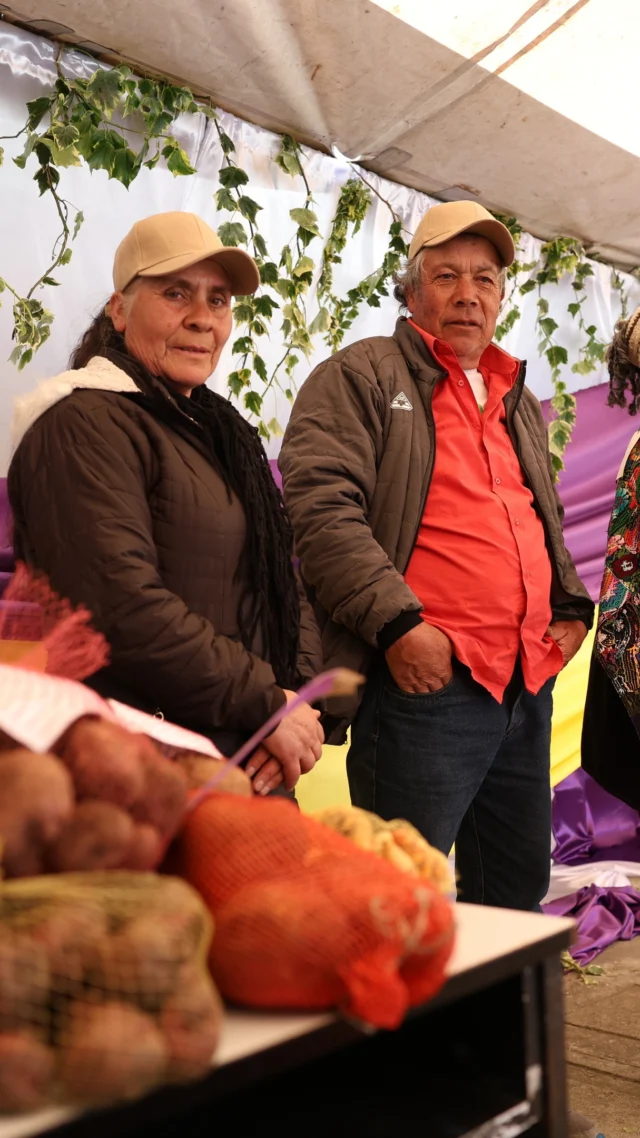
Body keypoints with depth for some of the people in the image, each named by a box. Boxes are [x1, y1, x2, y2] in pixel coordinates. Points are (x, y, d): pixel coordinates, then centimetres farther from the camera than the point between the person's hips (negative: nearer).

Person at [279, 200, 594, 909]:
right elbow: (320, 509, -15)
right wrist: (399, 623, -21)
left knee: (520, 885, 19)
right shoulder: (359, 377, -2)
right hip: (426, 685, -7)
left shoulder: (518, 402, 22)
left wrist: (571, 607, 16)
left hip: (529, 688, 8)